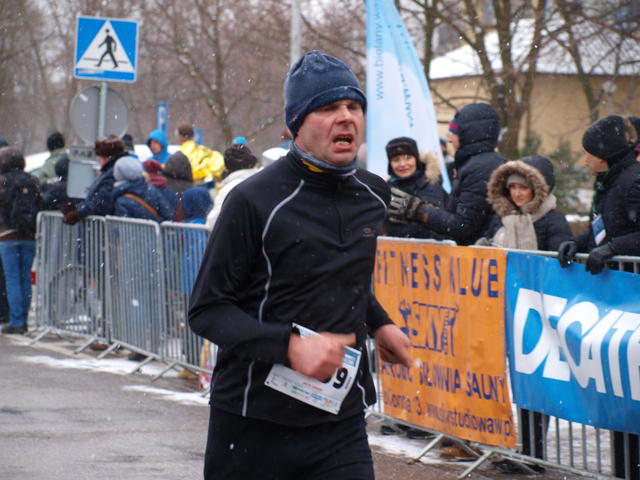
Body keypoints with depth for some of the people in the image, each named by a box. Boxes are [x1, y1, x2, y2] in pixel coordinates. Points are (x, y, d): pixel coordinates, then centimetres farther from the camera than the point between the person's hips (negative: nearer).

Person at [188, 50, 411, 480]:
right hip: (253, 423, -4)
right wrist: (289, 345, -24)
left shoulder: (373, 195, 8)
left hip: (340, 423, 4)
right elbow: (207, 310, -12)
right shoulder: (254, 200, -12)